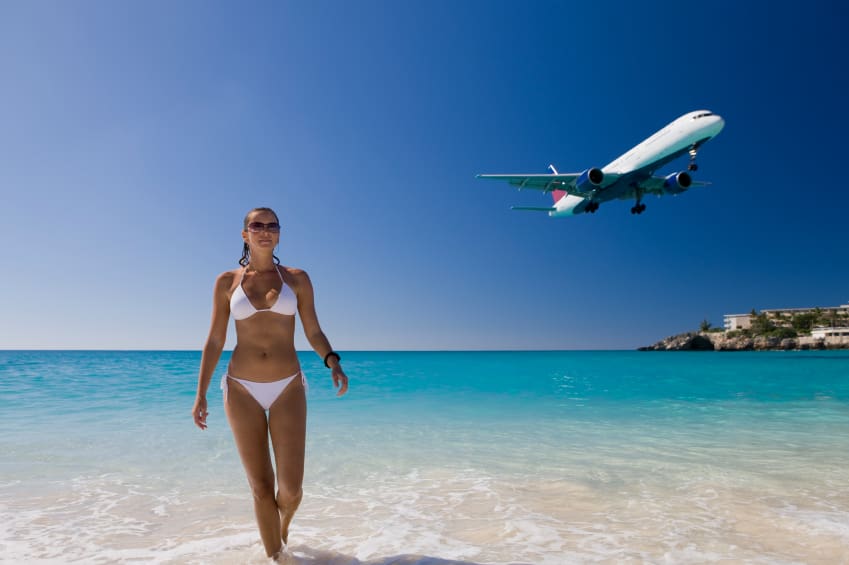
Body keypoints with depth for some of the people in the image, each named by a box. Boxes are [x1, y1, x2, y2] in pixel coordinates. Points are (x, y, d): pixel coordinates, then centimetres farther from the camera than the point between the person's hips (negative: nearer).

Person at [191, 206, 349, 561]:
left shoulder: (297, 278, 3)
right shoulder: (227, 281, 4)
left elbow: (314, 333, 2)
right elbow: (214, 341, 6)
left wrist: (333, 362, -17)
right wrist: (200, 394, 2)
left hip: (288, 389, 0)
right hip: (242, 391, 0)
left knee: (291, 488, -1)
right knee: (261, 487, 2)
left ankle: (283, 525, 36)